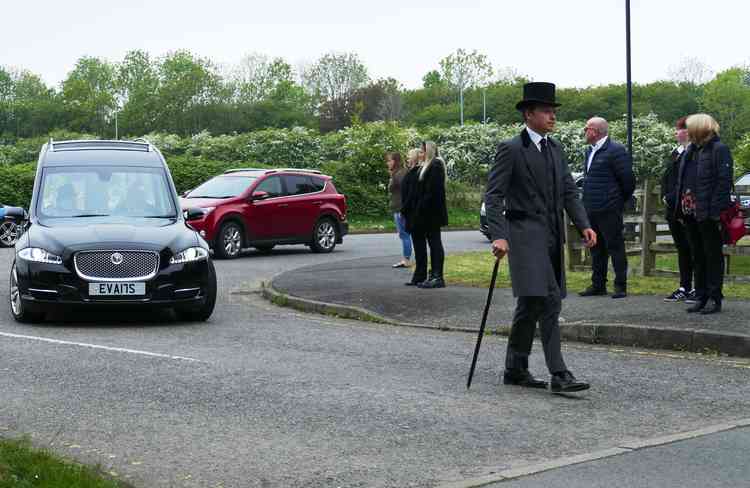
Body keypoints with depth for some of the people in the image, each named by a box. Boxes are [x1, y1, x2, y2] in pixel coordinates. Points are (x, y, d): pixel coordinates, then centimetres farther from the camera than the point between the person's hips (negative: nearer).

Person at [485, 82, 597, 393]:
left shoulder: (555, 149, 14)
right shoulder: (511, 150, -8)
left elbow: (569, 191, 14)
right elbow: (493, 196, -12)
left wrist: (584, 225, 0)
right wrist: (498, 236, -23)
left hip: (552, 236, 8)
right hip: (526, 235, -8)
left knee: (530, 304, 13)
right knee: (548, 301, -15)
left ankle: (515, 370, 22)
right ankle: (559, 374, -15)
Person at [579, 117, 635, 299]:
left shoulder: (616, 151, -12)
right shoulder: (590, 151, 15)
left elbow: (628, 180, -13)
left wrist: (621, 200, -2)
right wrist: (587, 202, 16)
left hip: (609, 209, -9)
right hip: (591, 209, 9)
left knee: (615, 246, -2)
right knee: (596, 249, 13)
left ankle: (621, 286, 4)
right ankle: (598, 285, 21)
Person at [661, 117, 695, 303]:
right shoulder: (676, 152, 16)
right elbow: (666, 177, 17)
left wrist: (671, 198, -13)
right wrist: (665, 197, 4)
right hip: (672, 208, 9)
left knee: (691, 248, -4)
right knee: (682, 249, 12)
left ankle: (698, 289, 1)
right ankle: (684, 288, 18)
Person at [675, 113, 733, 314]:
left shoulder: (719, 149, -9)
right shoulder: (691, 150, 16)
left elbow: (724, 182, -15)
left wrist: (716, 211, -21)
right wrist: (681, 209, 11)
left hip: (708, 214, -8)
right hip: (690, 213, 8)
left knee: (713, 256, 1)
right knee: (697, 257, 13)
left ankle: (714, 299, 6)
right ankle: (701, 297, 21)